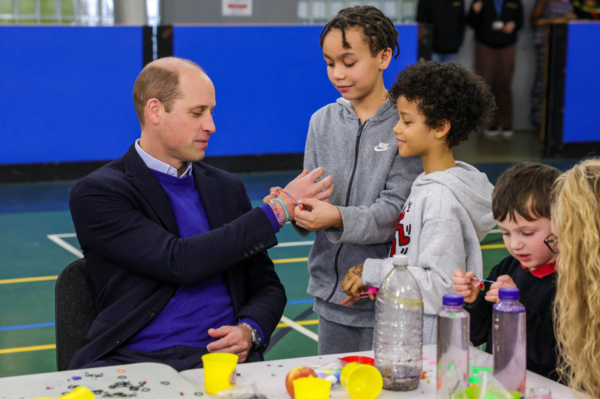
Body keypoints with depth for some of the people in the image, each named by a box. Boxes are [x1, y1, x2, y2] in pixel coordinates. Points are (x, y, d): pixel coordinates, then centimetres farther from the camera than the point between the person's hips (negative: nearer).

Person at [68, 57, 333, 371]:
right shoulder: (95, 194, -1)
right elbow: (180, 263, -13)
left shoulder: (227, 188, 18)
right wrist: (279, 208, -7)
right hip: (137, 359, -2)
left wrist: (250, 330, -4)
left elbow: (266, 285, 21)